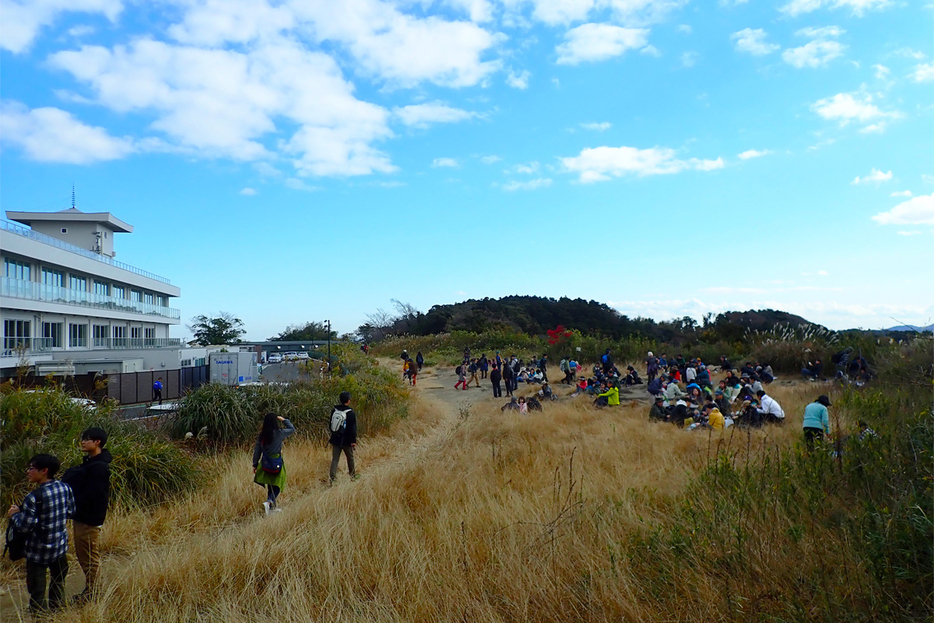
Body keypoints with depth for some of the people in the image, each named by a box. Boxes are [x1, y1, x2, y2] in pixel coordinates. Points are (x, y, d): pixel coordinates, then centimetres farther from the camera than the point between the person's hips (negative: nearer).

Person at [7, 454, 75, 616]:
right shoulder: (65, 488, -6)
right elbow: (70, 512, 5)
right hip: (60, 546, 6)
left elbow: (24, 527, -17)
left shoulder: (33, 497, -23)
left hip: (39, 551, -6)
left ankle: (39, 614, 19)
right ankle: (57, 608, 37)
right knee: (59, 580, 23)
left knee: (37, 587, 9)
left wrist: (14, 514, 0)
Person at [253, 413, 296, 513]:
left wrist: (255, 464, 12)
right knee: (276, 486, 7)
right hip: (277, 464, -4)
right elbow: (292, 429, 3)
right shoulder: (279, 433, -14)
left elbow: (257, 451, 2)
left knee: (270, 486, 19)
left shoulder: (261, 435, -4)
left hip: (265, 464, 4)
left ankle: (273, 506, 30)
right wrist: (283, 419, 10)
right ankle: (269, 502, -15)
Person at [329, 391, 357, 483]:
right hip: (346, 440, -4)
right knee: (350, 458, 15)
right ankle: (353, 475, 28)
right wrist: (353, 441, -7)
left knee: (335, 459, 3)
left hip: (335, 439, 4)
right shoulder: (350, 413, -12)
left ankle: (332, 477, -8)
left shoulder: (334, 411, 4)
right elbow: (353, 428, -12)